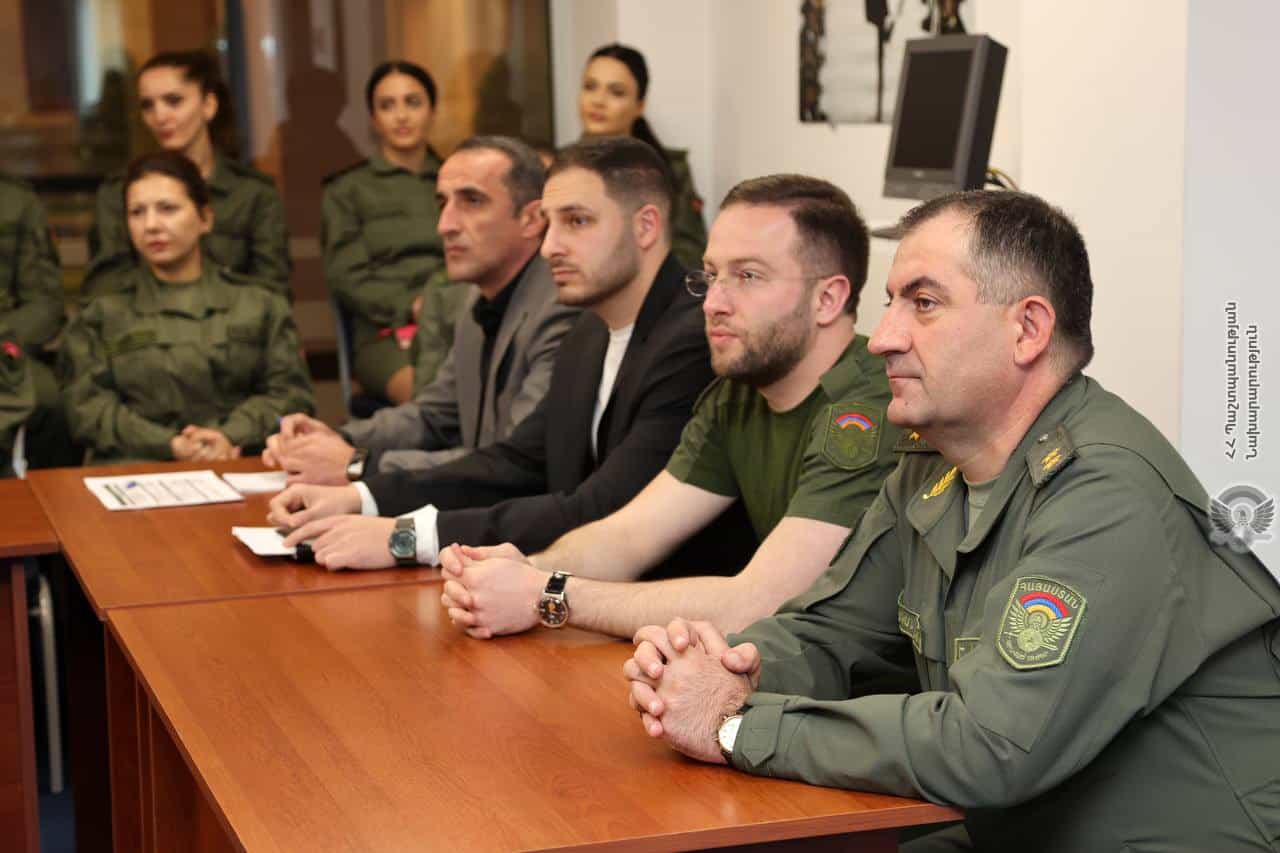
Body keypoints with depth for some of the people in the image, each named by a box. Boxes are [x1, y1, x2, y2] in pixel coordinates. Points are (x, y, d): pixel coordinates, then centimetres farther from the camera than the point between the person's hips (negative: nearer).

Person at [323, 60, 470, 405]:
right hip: (387, 333, -2)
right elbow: (346, 278, 6)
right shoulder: (346, 191, 16)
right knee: (429, 394, -38)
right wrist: (411, 306, -11)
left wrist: (440, 306, -7)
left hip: (459, 324, 3)